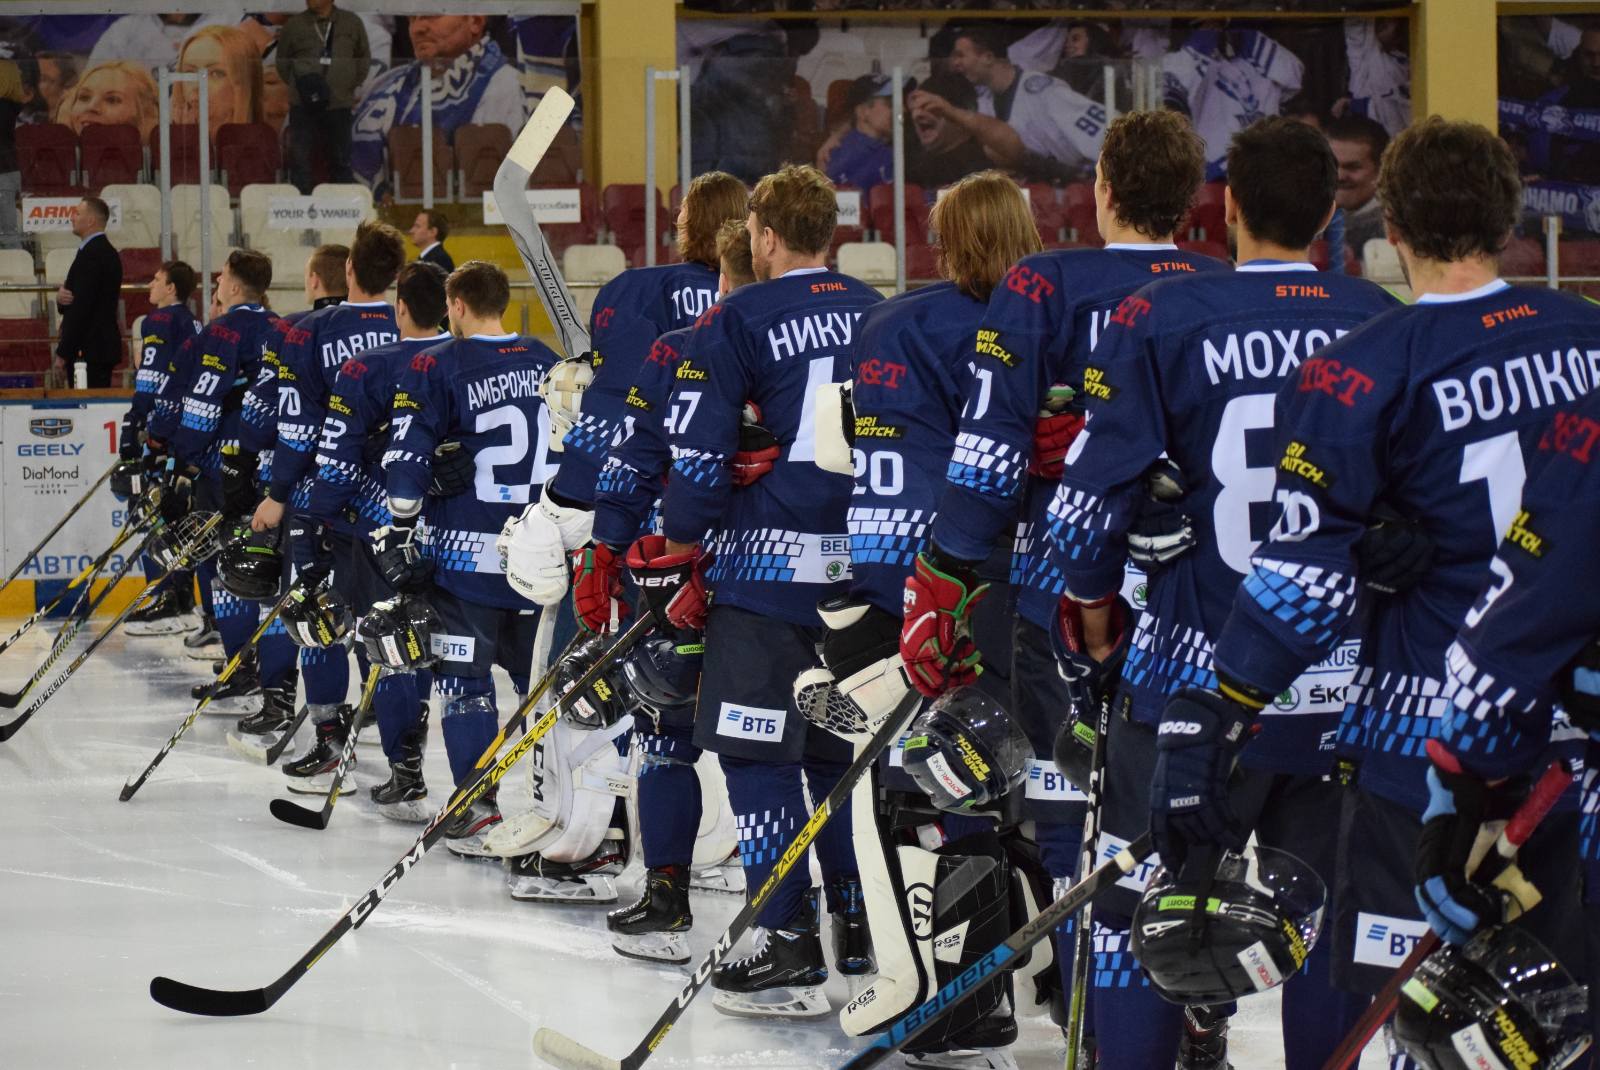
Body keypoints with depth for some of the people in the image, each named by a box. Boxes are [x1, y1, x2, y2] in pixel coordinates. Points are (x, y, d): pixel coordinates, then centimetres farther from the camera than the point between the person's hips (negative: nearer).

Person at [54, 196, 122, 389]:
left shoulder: (91, 253, -15)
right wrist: (61, 295, -4)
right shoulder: (107, 251, 17)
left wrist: (62, 353, -17)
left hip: (87, 351, -10)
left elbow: (81, 306, -19)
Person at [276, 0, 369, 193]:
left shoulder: (351, 23, 6)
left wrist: (352, 84, 6)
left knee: (340, 161, 6)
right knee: (300, 158, -5)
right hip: (303, 105, -1)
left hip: (339, 104, 1)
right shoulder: (294, 24, 4)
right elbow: (282, 61, 12)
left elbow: (364, 58, 16)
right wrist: (298, 85, 2)